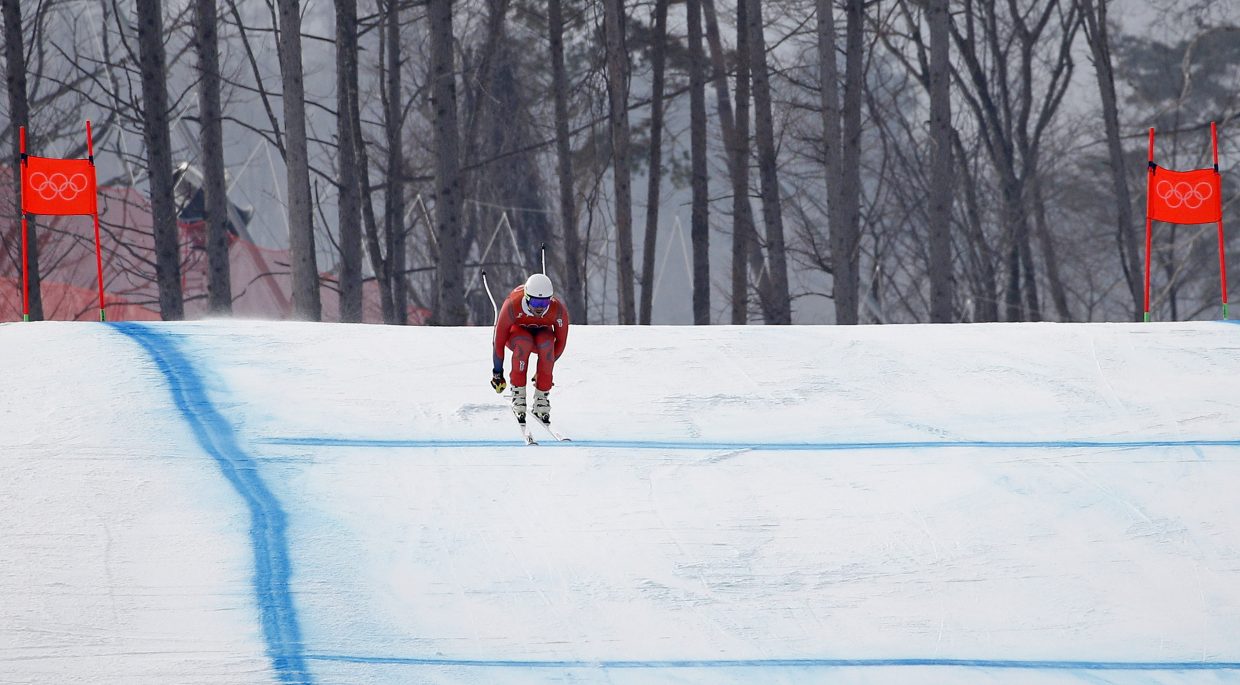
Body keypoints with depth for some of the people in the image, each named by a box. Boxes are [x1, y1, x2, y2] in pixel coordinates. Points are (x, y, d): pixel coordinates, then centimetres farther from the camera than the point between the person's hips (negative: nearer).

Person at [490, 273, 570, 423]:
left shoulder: (558, 310, -30)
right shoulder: (512, 306, -35)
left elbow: (561, 342, -13)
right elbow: (499, 340, -24)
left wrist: (545, 370, -8)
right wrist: (497, 373, -18)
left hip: (542, 333, 2)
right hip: (516, 332, -2)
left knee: (546, 343, -34)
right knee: (524, 342, -37)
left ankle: (541, 397, -24)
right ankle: (518, 392, -26)